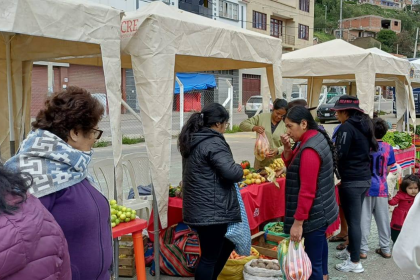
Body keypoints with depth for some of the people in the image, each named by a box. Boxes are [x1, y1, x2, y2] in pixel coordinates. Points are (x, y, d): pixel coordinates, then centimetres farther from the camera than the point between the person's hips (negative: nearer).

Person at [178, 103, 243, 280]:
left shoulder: (192, 140, 11)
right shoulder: (213, 143, -19)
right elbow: (231, 172, -27)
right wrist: (240, 170, -4)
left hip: (199, 208, 10)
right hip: (211, 211, -10)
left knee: (226, 244, 25)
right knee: (209, 257, 3)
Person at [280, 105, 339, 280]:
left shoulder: (309, 150, -25)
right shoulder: (316, 137, 6)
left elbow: (307, 190, -26)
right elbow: (293, 167, 14)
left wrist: (297, 221, -23)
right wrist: (287, 149, -4)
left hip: (314, 213, -11)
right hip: (320, 209, 11)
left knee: (313, 259, -3)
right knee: (319, 243, 28)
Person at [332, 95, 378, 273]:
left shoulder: (347, 127, -15)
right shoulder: (363, 126, 12)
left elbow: (339, 155, -18)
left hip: (352, 181, -9)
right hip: (365, 178, 9)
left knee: (353, 221, -2)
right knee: (355, 219, 20)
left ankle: (355, 262, 5)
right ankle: (351, 250, 34)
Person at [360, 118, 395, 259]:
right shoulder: (388, 148, -1)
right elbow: (387, 171, 5)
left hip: (366, 188, -2)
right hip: (381, 189, 2)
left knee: (364, 220, 4)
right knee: (383, 220, 11)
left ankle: (363, 249, 8)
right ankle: (385, 249, 19)